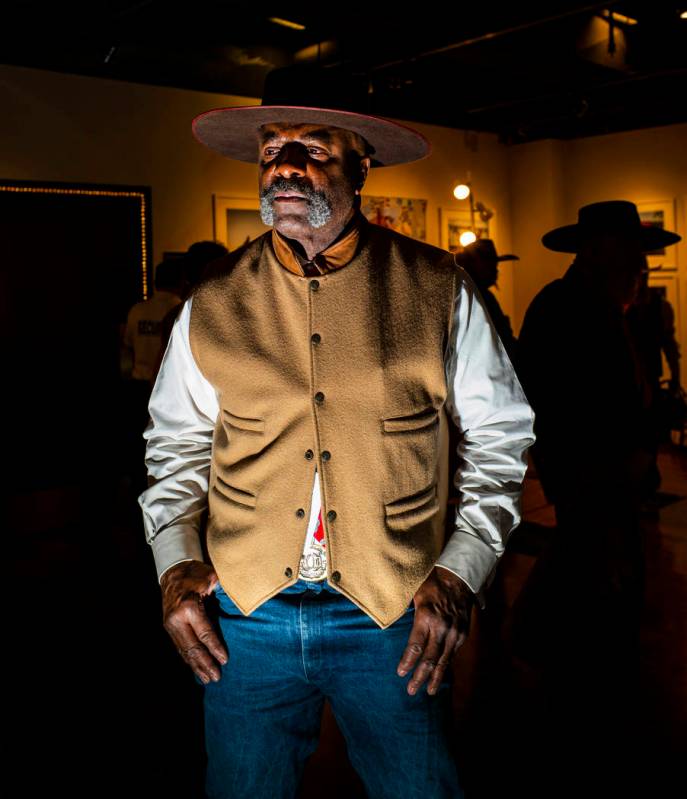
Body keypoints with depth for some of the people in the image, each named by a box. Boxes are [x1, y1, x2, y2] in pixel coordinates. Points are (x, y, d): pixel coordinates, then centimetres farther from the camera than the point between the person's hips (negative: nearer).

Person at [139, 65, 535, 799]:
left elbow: (499, 434, 3)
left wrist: (463, 569, -6)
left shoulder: (437, 291, -3)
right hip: (245, 619, 2)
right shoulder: (212, 305, 2)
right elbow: (175, 445, 11)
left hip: (392, 617, -1)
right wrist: (174, 560, -2)